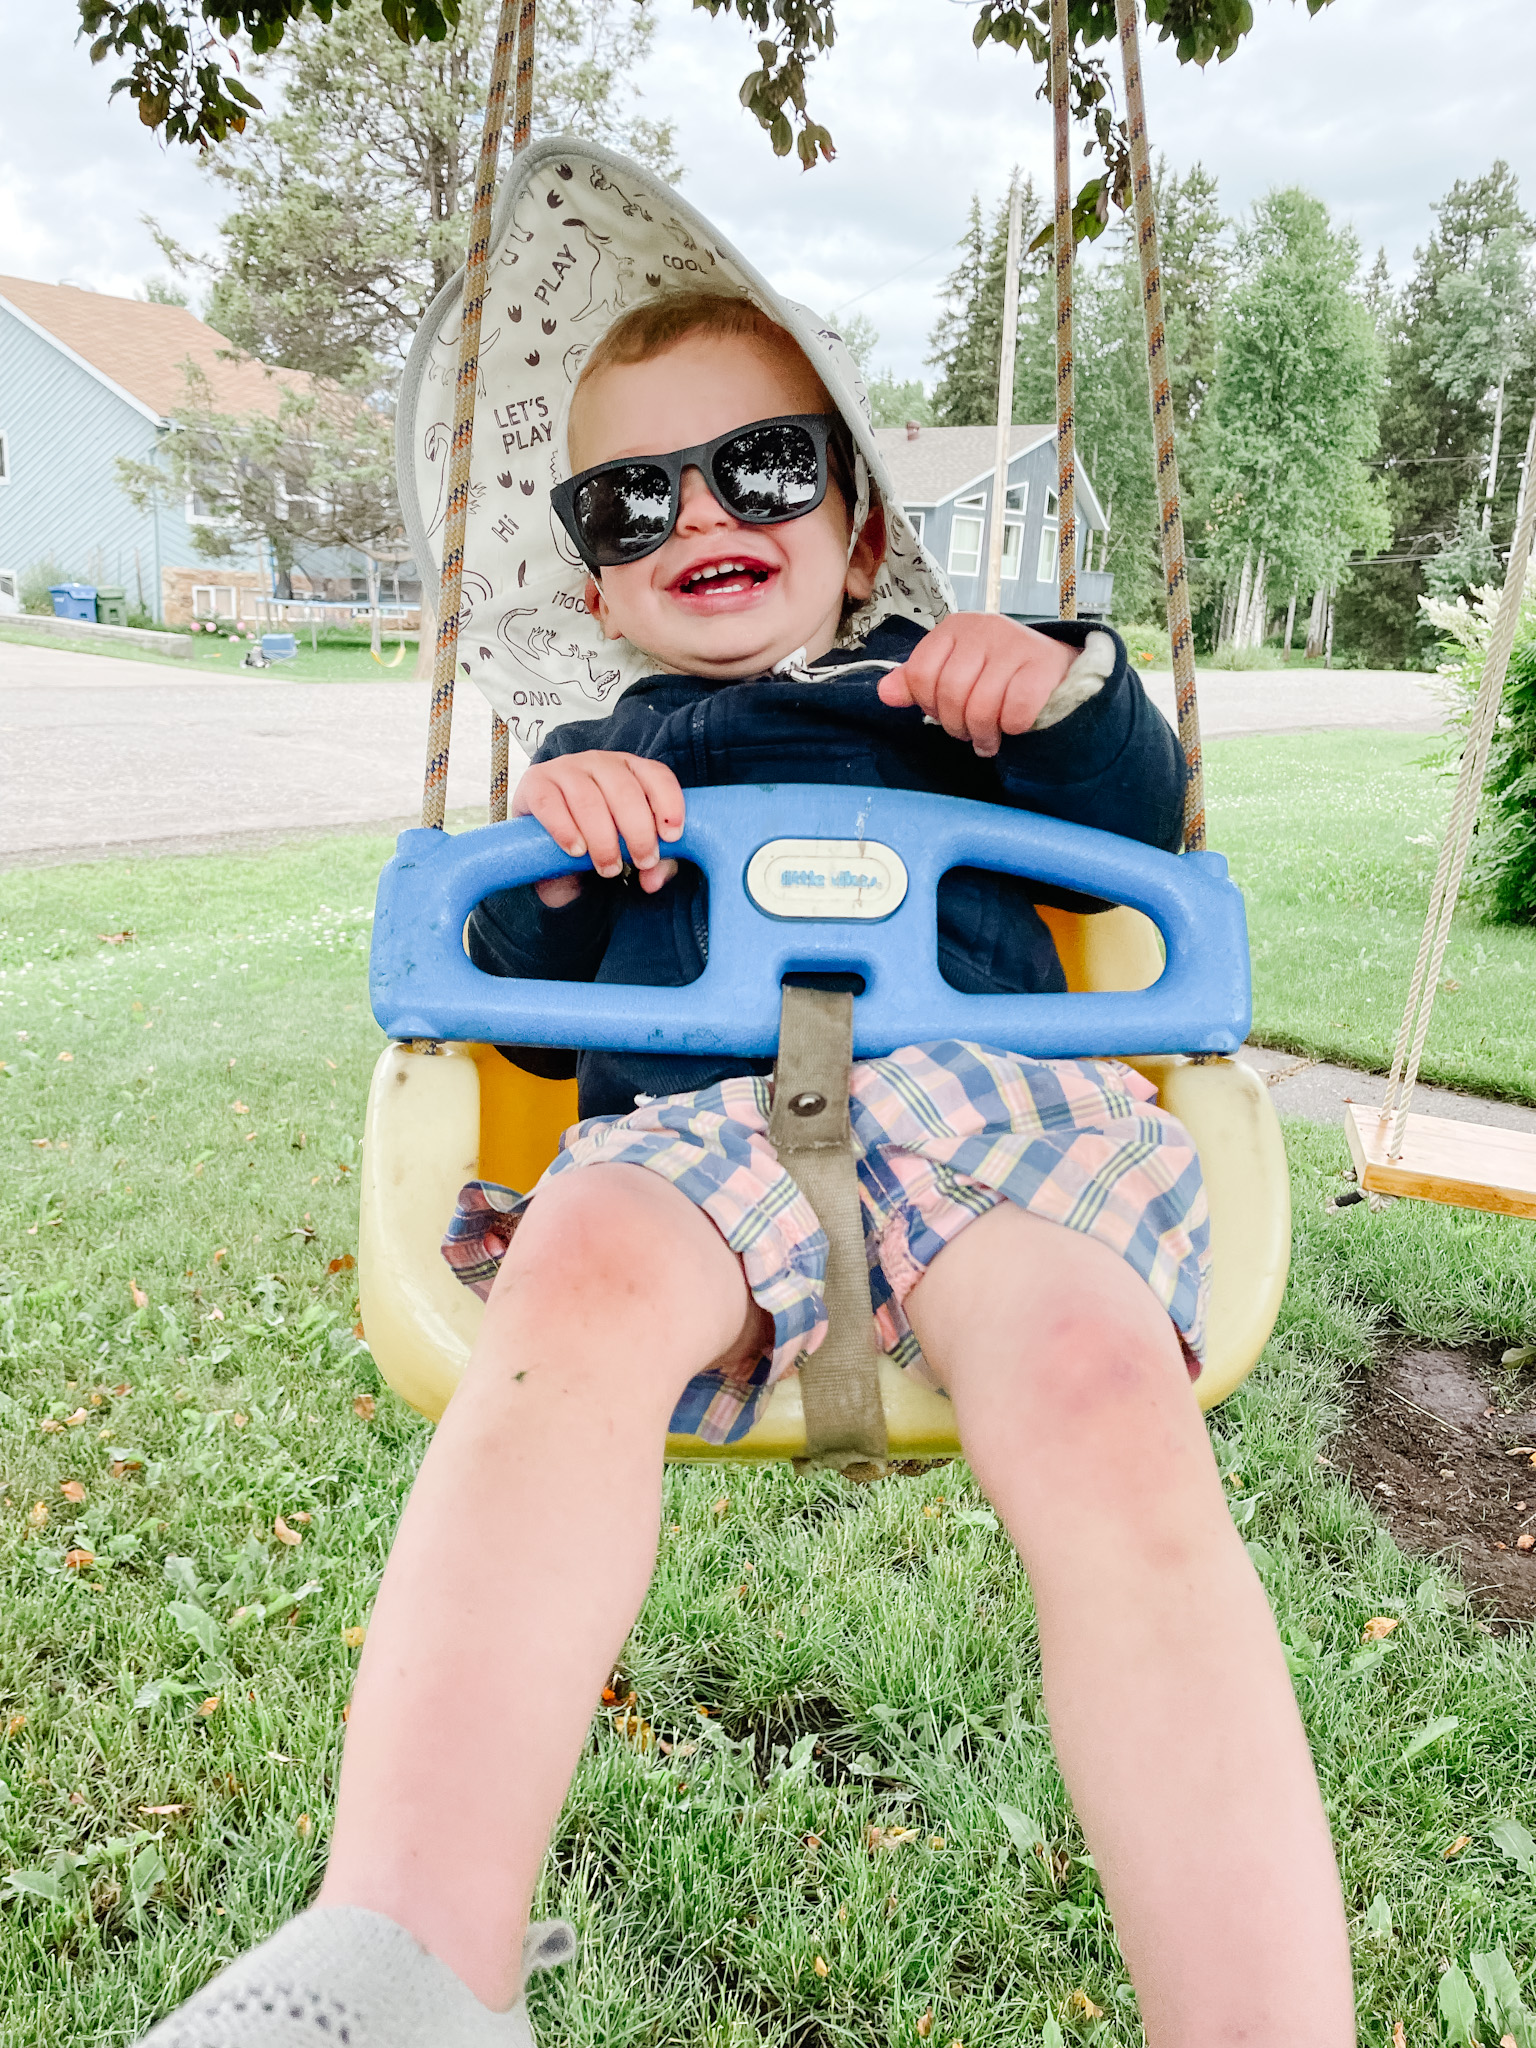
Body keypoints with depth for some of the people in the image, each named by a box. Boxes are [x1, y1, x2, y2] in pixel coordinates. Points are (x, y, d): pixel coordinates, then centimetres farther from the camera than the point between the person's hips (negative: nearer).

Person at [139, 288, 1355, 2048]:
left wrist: (1072, 694, 1)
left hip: (985, 1099, 0)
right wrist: (546, 860, 1)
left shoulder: (941, 688, 32)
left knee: (1105, 1394, -33)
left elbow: (1143, 827, 21)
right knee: (580, 1269, -36)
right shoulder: (593, 762, 33)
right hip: (692, 1126, 1)